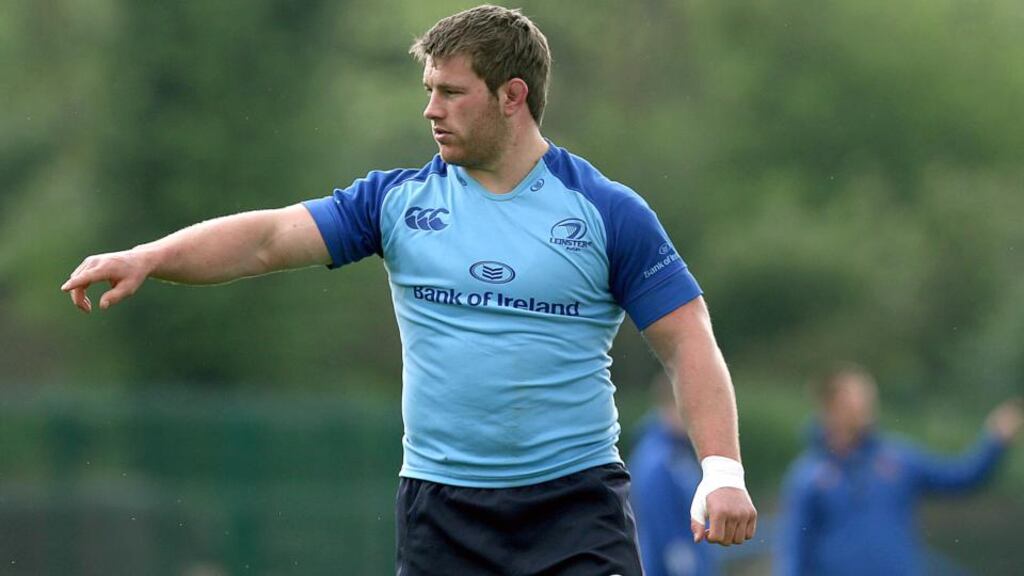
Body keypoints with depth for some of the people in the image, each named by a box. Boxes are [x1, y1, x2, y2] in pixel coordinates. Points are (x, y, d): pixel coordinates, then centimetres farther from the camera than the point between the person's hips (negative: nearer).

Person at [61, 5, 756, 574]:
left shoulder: (609, 212, 0)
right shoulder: (398, 201, 6)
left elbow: (687, 341, 0)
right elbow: (270, 237, -3)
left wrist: (722, 468, -12)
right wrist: (145, 259, -17)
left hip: (577, 504, -2)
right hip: (441, 507, 2)